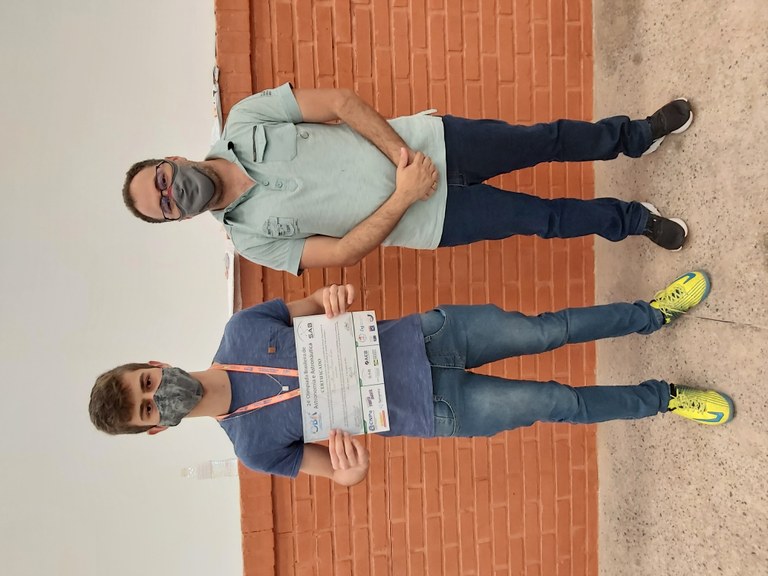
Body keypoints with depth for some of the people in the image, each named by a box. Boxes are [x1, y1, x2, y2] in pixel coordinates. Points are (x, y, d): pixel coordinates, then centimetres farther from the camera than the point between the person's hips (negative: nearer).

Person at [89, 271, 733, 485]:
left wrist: (332, 296, -18)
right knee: (552, 402, -6)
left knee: (543, 330, -5)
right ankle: (663, 398, 21)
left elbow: (317, 306, 7)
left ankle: (652, 314, 21)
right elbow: (341, 471, -1)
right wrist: (350, 467, -25)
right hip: (434, 409, -2)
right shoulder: (255, 446, -7)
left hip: (424, 335, 2)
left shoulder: (241, 328, -3)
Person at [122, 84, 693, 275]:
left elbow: (341, 102, -7)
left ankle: (636, 135, 35)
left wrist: (399, 152, -18)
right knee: (543, 217, 0)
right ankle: (633, 219, 28)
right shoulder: (250, 236, -6)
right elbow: (344, 252, -11)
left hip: (430, 141, 2)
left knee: (548, 139, 7)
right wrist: (403, 197, -19)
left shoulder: (244, 123, -5)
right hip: (427, 220, -1)